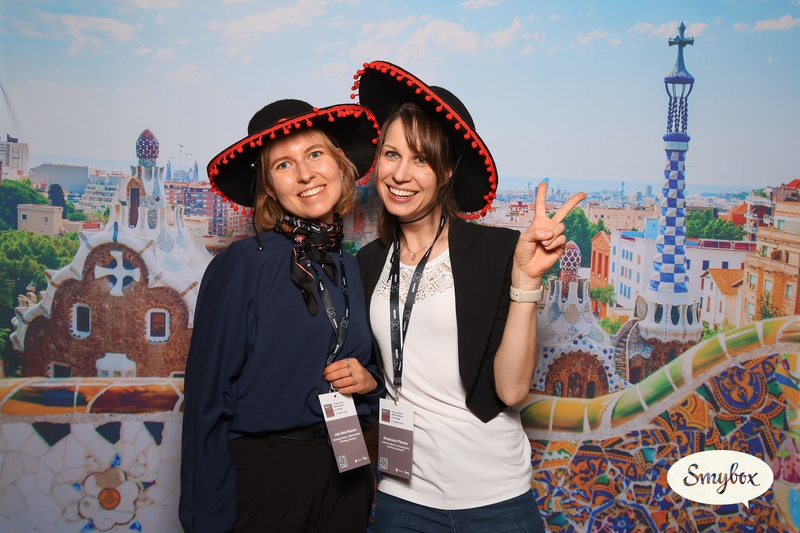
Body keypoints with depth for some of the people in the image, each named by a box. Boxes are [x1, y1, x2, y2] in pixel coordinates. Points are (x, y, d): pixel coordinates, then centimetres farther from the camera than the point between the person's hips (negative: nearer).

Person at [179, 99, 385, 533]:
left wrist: (369, 380, -6)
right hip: (262, 475, -5)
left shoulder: (354, 269, 4)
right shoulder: (241, 265, -12)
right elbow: (209, 397, -12)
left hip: (346, 476, 5)